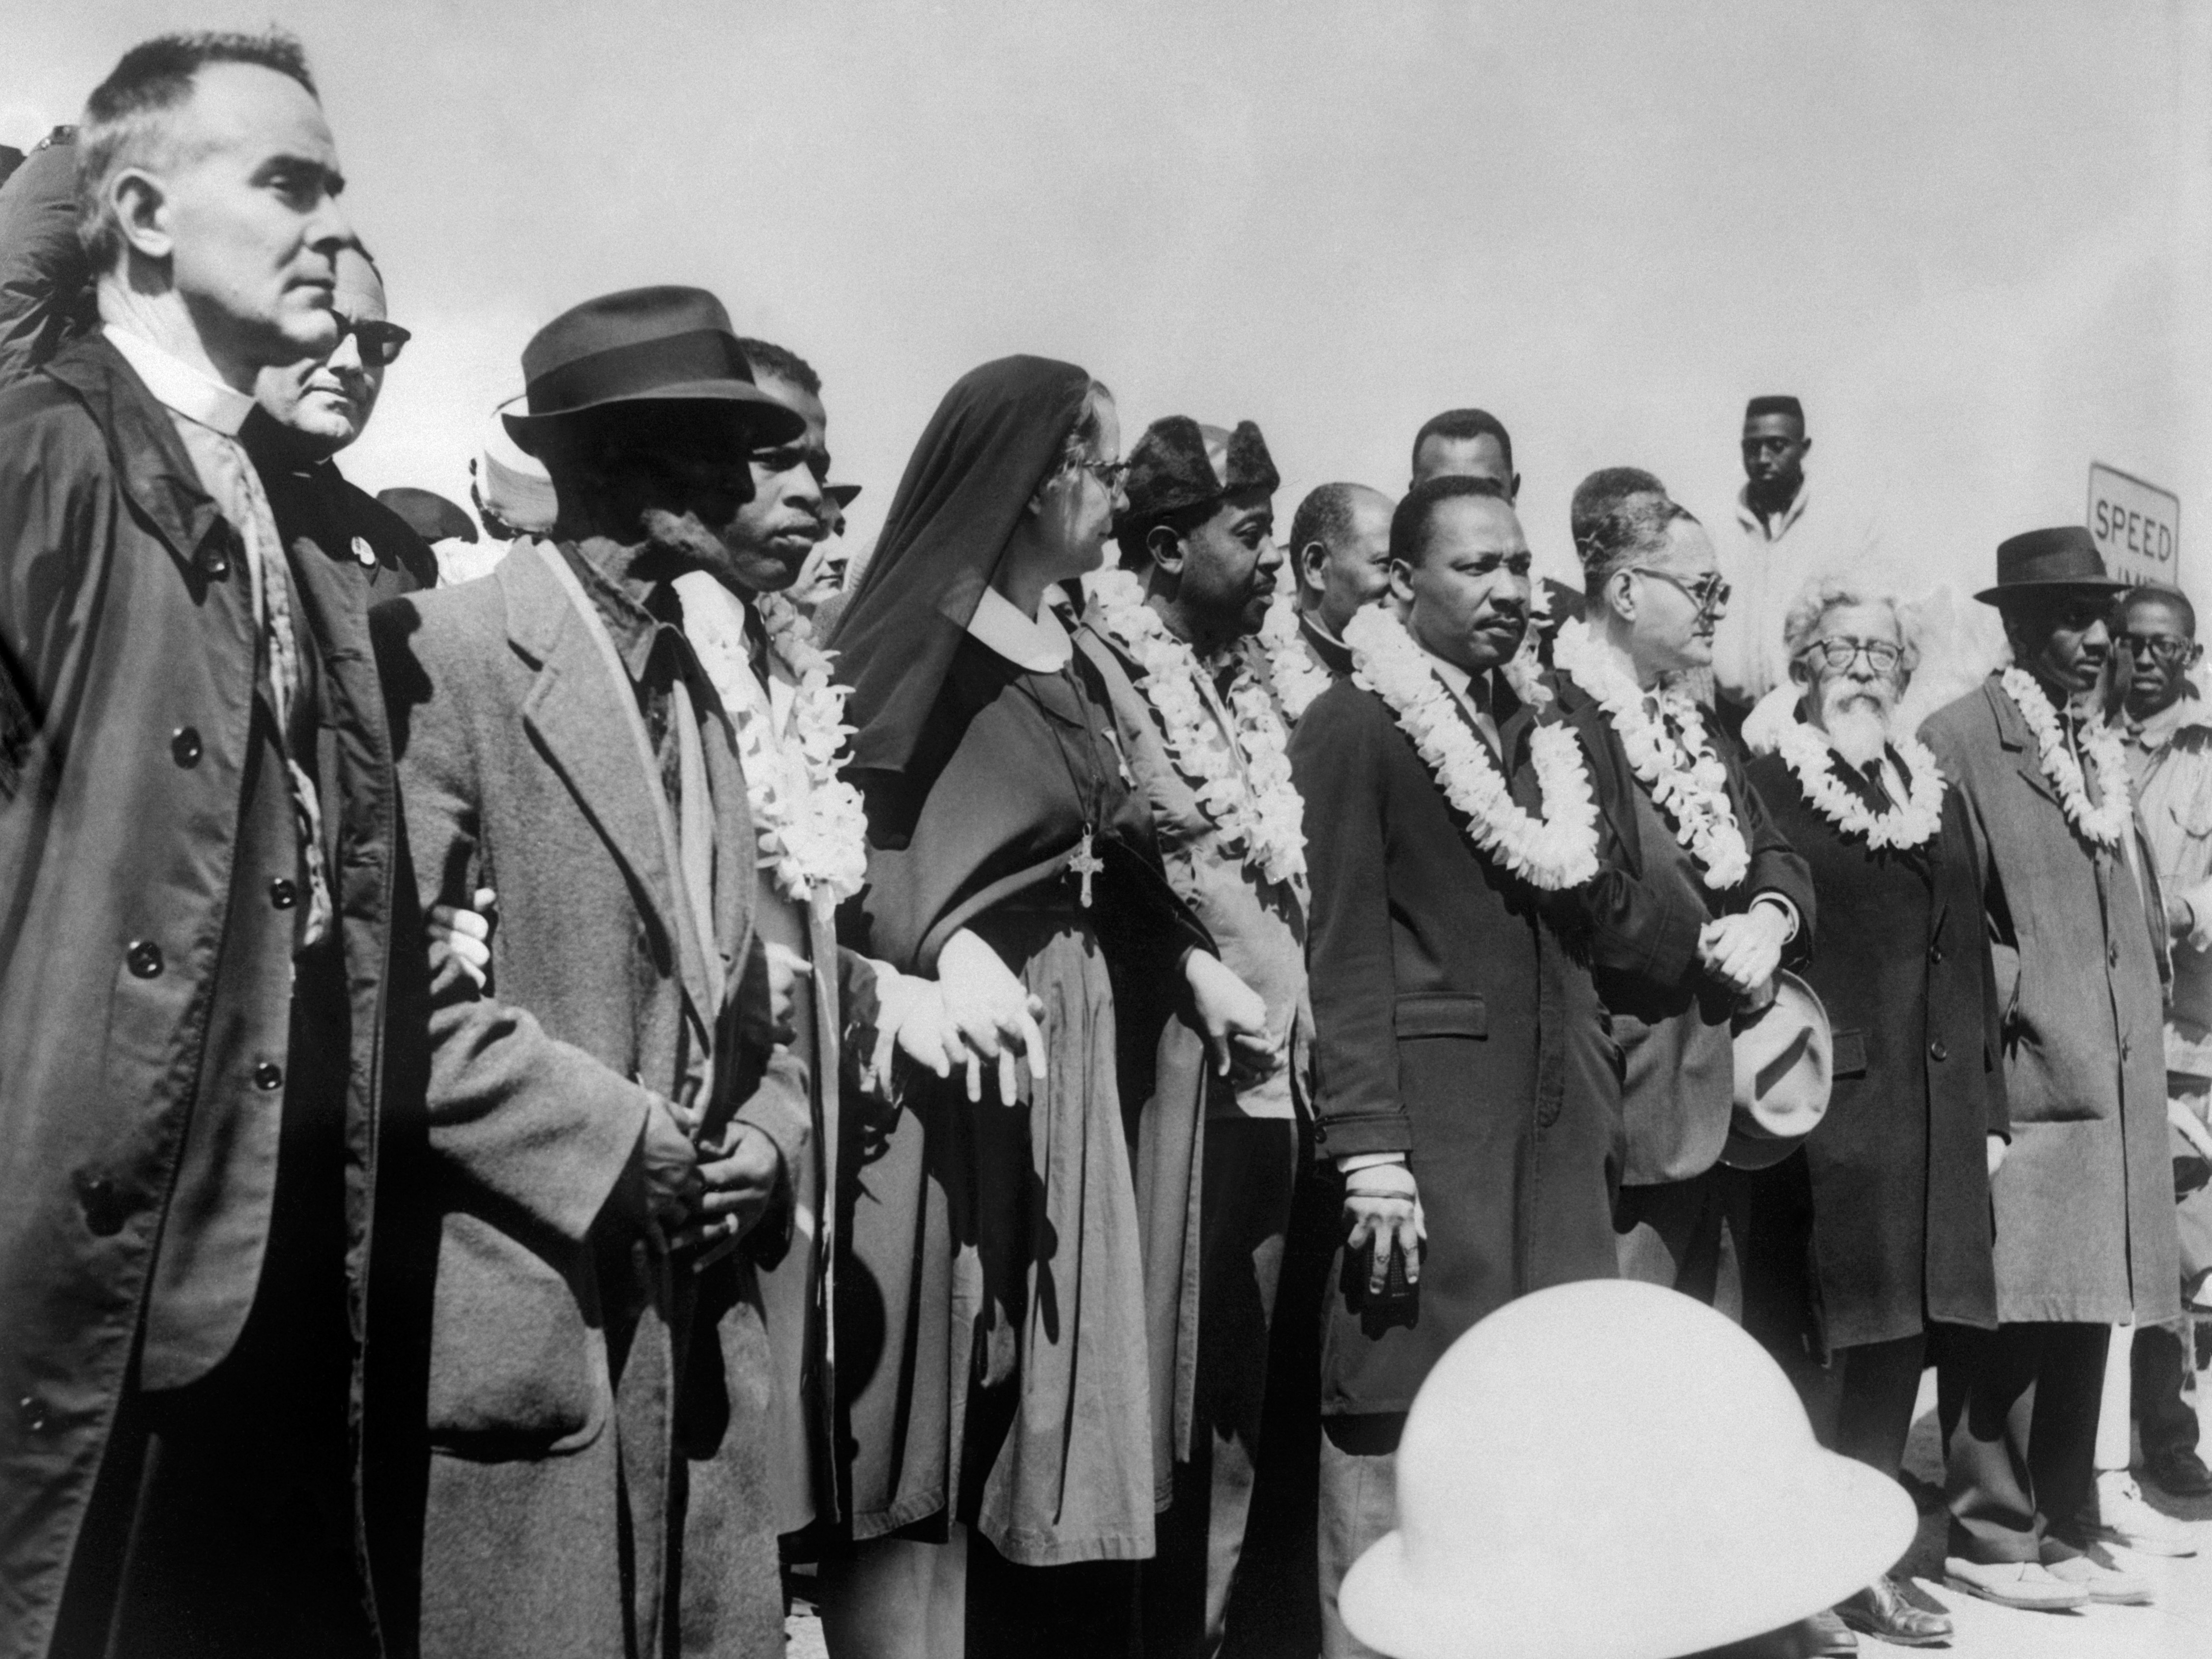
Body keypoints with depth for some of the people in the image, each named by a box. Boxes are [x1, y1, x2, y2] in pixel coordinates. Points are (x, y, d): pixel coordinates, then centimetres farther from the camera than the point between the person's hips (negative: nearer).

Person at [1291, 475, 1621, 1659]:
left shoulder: (1544, 734, 17)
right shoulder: (1353, 725, -4)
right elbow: (1345, 950, -10)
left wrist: (1600, 1101, 9)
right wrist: (1371, 1154, -16)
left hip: (1557, 1123, 6)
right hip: (1428, 1110, -6)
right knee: (1402, 1428, -2)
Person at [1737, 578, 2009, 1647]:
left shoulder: (1935, 793, 17)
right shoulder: (1761, 779, -4)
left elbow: (1970, 954, 17)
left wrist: (1988, 1105, 12)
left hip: (1934, 1108, 6)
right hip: (1825, 1101, -6)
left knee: (1901, 1337, 11)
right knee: (1816, 1346, -2)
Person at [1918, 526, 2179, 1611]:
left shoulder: (2104, 748, 18)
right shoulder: (1960, 740, -7)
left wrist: (2144, 1035, 15)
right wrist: (2002, 1007, -13)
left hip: (2113, 1073, 8)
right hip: (2019, 1071, -8)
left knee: (2084, 1309, 11)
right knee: (2008, 1309, -4)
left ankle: (2062, 1532, 21)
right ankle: (1990, 1536, 8)